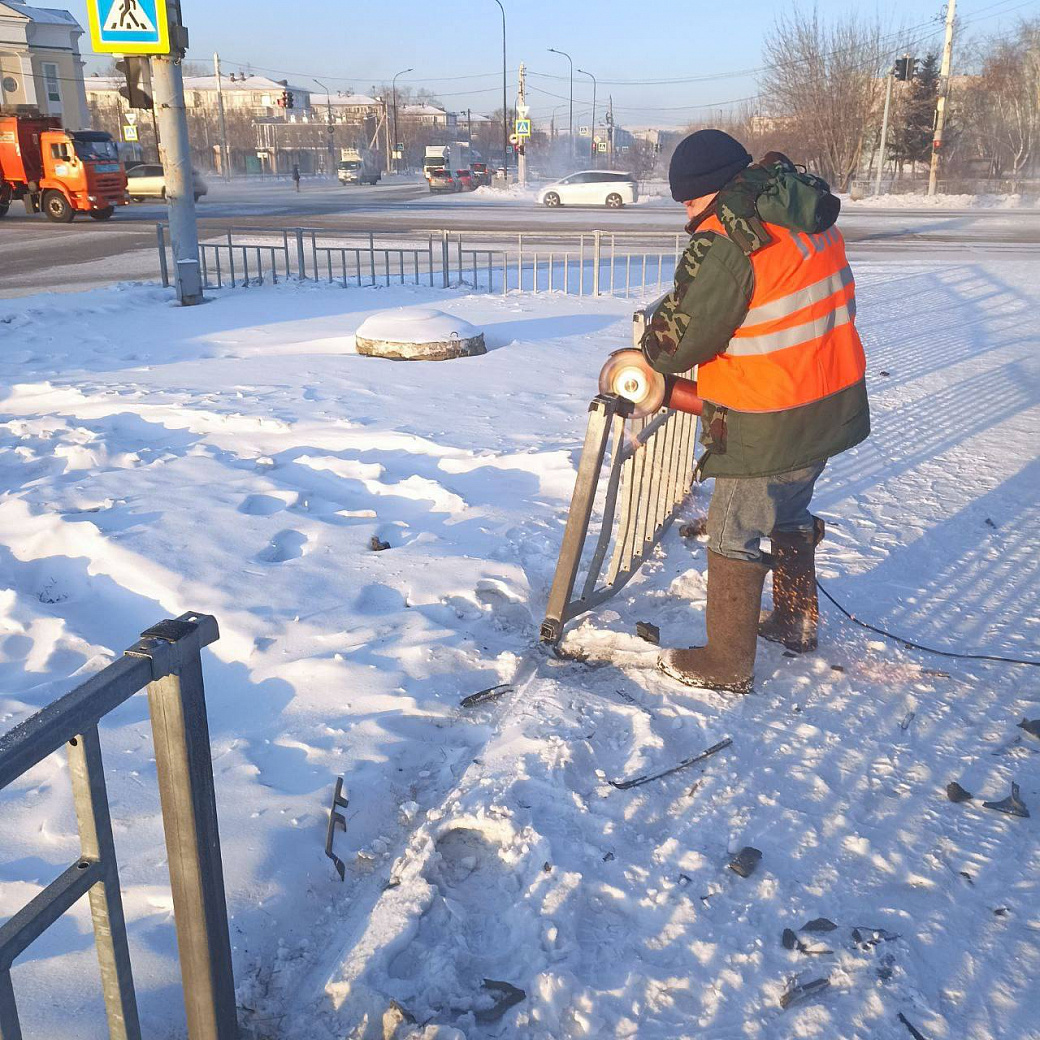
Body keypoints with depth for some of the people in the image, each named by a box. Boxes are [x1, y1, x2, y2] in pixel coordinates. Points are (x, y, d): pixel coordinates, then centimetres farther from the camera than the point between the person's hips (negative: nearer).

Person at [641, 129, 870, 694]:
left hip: (768, 426, -9)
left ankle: (728, 663, 19)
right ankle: (796, 620, 44)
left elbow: (678, 340, -17)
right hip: (836, 404, 9)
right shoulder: (812, 215, 5)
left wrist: (649, 352, 4)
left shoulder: (724, 244, -22)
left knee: (734, 536, 6)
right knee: (789, 513, 27)